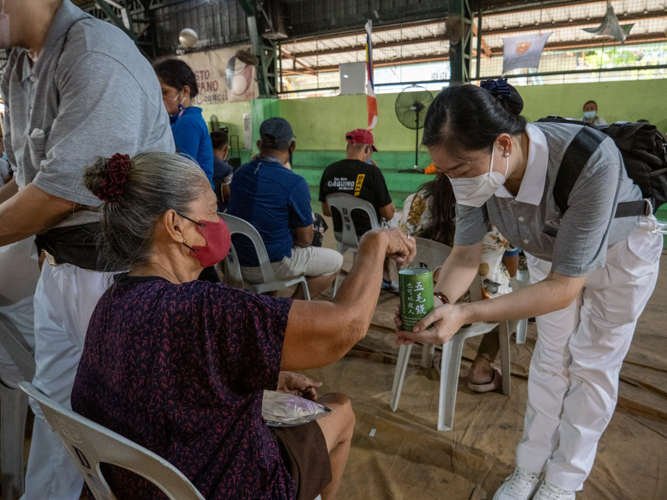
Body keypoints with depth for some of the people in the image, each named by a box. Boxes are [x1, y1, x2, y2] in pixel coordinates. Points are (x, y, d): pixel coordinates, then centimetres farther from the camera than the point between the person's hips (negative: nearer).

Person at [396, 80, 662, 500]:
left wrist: (465, 315, -49)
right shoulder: (475, 167, -29)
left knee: (592, 365, 5)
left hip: (619, 250, -3)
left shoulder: (591, 162, -44)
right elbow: (466, 255, -19)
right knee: (551, 355, 11)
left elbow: (564, 285, -39)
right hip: (548, 250, 4)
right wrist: (439, 303, -40)